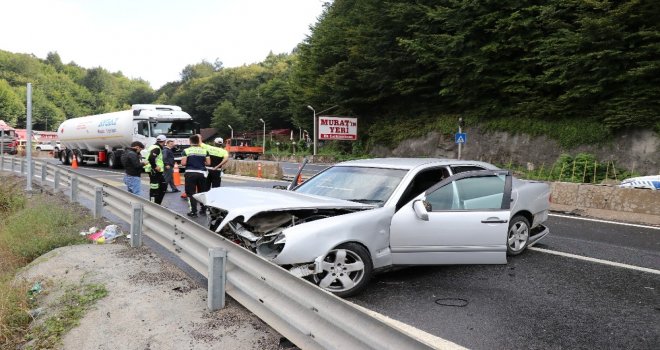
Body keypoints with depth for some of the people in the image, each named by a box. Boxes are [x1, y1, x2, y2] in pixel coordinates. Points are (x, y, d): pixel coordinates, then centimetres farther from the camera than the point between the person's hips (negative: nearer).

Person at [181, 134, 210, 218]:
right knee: (202, 192, 16)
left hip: (190, 173, -3)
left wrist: (189, 163, 13)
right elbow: (208, 163, 2)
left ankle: (193, 211, -1)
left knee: (191, 193, 2)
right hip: (202, 173, 3)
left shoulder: (186, 151, -3)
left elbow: (183, 163, -9)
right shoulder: (204, 150, 4)